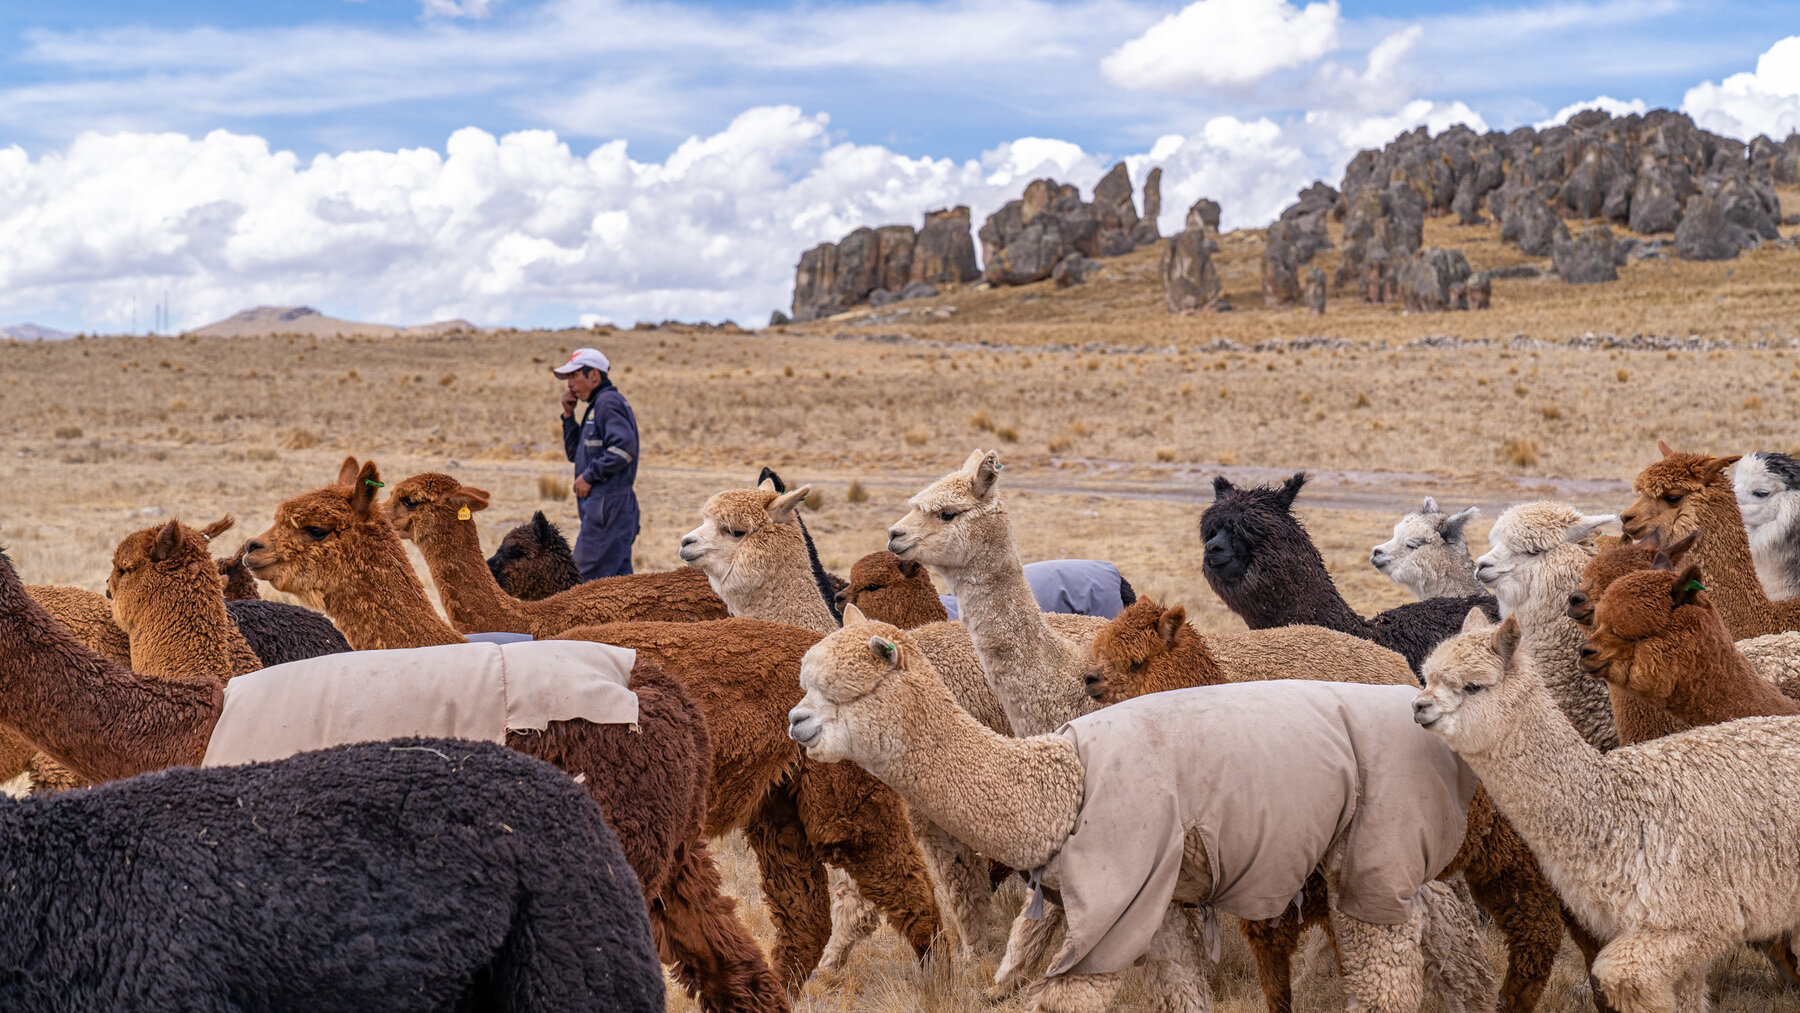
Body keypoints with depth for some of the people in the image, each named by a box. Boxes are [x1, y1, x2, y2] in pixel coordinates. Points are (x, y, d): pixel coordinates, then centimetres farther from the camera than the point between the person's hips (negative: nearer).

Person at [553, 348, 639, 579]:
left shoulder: (609, 402, -10)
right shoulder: (597, 405, 21)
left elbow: (623, 449, -22)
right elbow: (574, 452, 26)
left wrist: (589, 475, -16)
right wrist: (569, 415, 15)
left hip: (608, 503, -10)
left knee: (590, 573, -11)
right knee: (618, 572, 8)